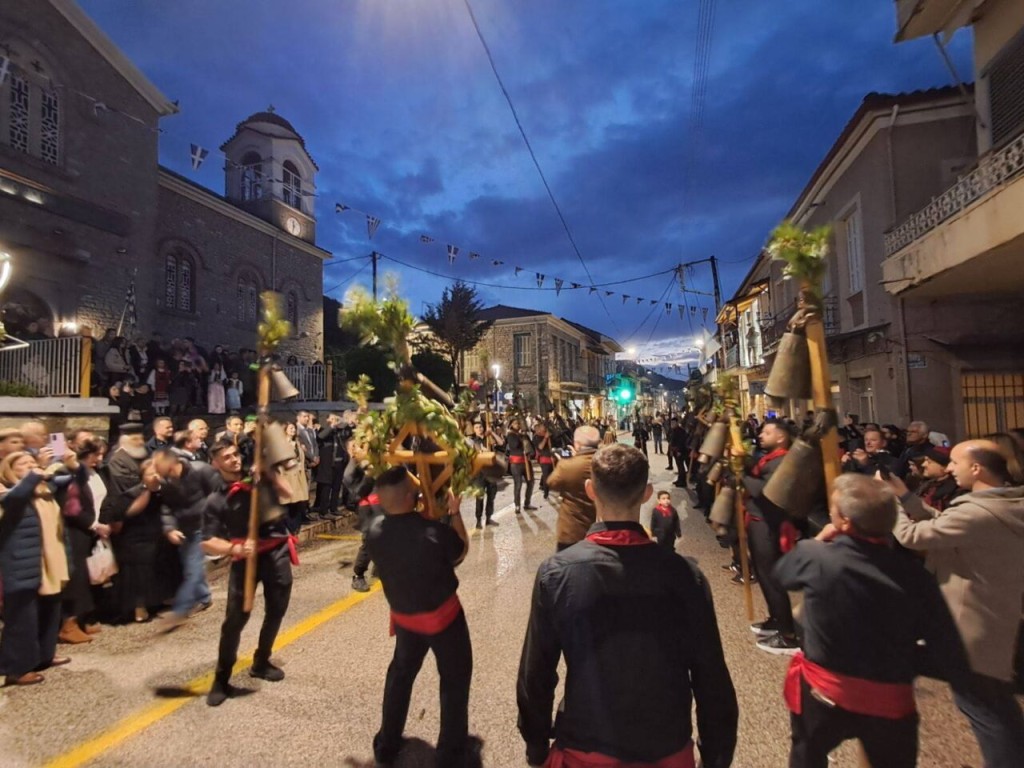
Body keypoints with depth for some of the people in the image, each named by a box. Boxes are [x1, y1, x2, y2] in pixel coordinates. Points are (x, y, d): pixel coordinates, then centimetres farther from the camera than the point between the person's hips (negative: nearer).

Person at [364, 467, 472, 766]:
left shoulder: (375, 531, -16)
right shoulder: (434, 532, -31)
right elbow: (461, 552, -11)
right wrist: (454, 513, -8)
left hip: (404, 616, 5)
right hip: (442, 614, -4)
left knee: (401, 673, 28)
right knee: (454, 679, 17)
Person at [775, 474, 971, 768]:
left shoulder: (814, 556, -20)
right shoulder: (913, 572, -14)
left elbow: (781, 571, 3)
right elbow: (946, 647, -9)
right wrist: (901, 660, 8)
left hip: (824, 691, -1)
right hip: (890, 700, 2)